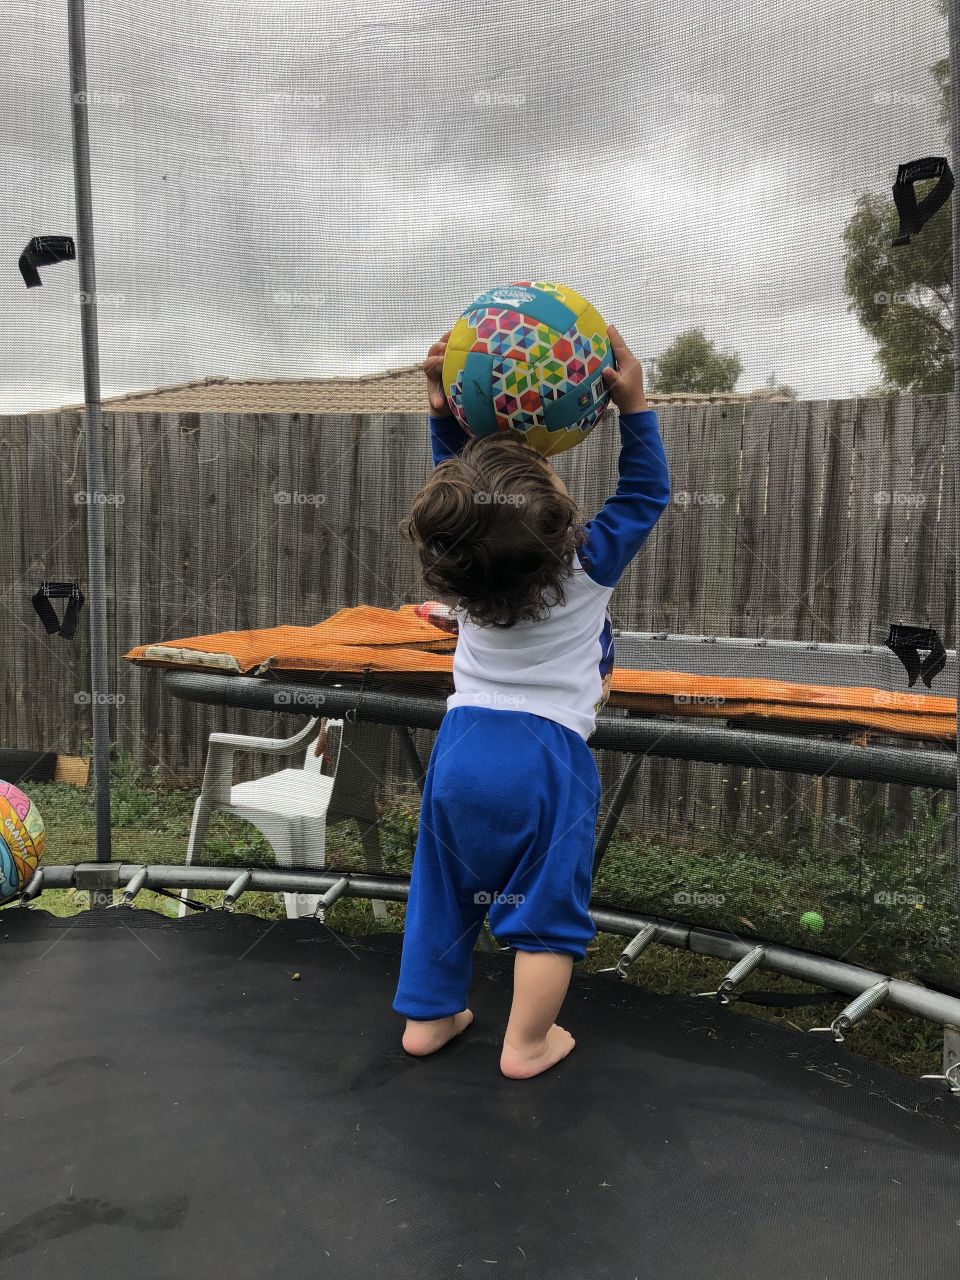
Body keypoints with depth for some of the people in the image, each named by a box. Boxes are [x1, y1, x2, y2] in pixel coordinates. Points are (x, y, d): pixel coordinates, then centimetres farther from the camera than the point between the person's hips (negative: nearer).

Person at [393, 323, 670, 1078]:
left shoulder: (460, 558, -4)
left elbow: (454, 487, 15)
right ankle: (527, 1042, 19)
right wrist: (633, 405, -4)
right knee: (549, 905, 11)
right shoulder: (590, 564, -13)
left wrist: (445, 415, 6)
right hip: (548, 758, -4)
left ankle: (428, 1017, 32)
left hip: (462, 746, 5)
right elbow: (648, 491, 0)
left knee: (445, 889, 19)